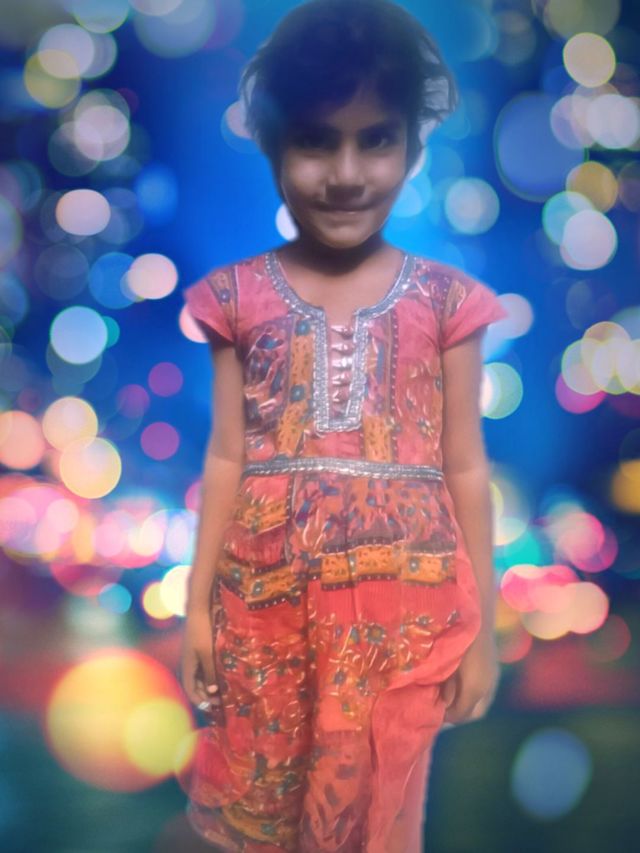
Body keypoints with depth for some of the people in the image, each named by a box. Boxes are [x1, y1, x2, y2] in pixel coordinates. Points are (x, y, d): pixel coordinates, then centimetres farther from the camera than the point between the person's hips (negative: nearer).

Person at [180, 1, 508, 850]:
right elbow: (227, 459, 3)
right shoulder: (239, 295, 0)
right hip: (267, 601, 1)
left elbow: (465, 467, 1)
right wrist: (198, 605, 4)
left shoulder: (445, 298, -2)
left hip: (404, 607, -1)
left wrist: (481, 624, 2)